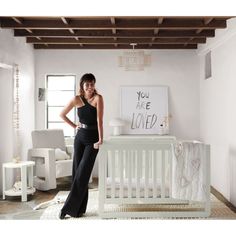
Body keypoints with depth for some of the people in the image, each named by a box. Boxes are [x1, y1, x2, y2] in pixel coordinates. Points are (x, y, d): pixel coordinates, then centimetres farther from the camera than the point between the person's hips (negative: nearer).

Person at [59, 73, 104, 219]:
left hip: (92, 139, -4)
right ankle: (79, 208, 17)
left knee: (82, 173, -7)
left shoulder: (98, 98, -9)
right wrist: (74, 126, 8)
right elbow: (62, 114, 13)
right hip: (80, 137, 4)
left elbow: (99, 120, -17)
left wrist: (100, 139, -21)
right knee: (76, 172, 5)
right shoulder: (77, 99, 1)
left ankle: (69, 208, 1)